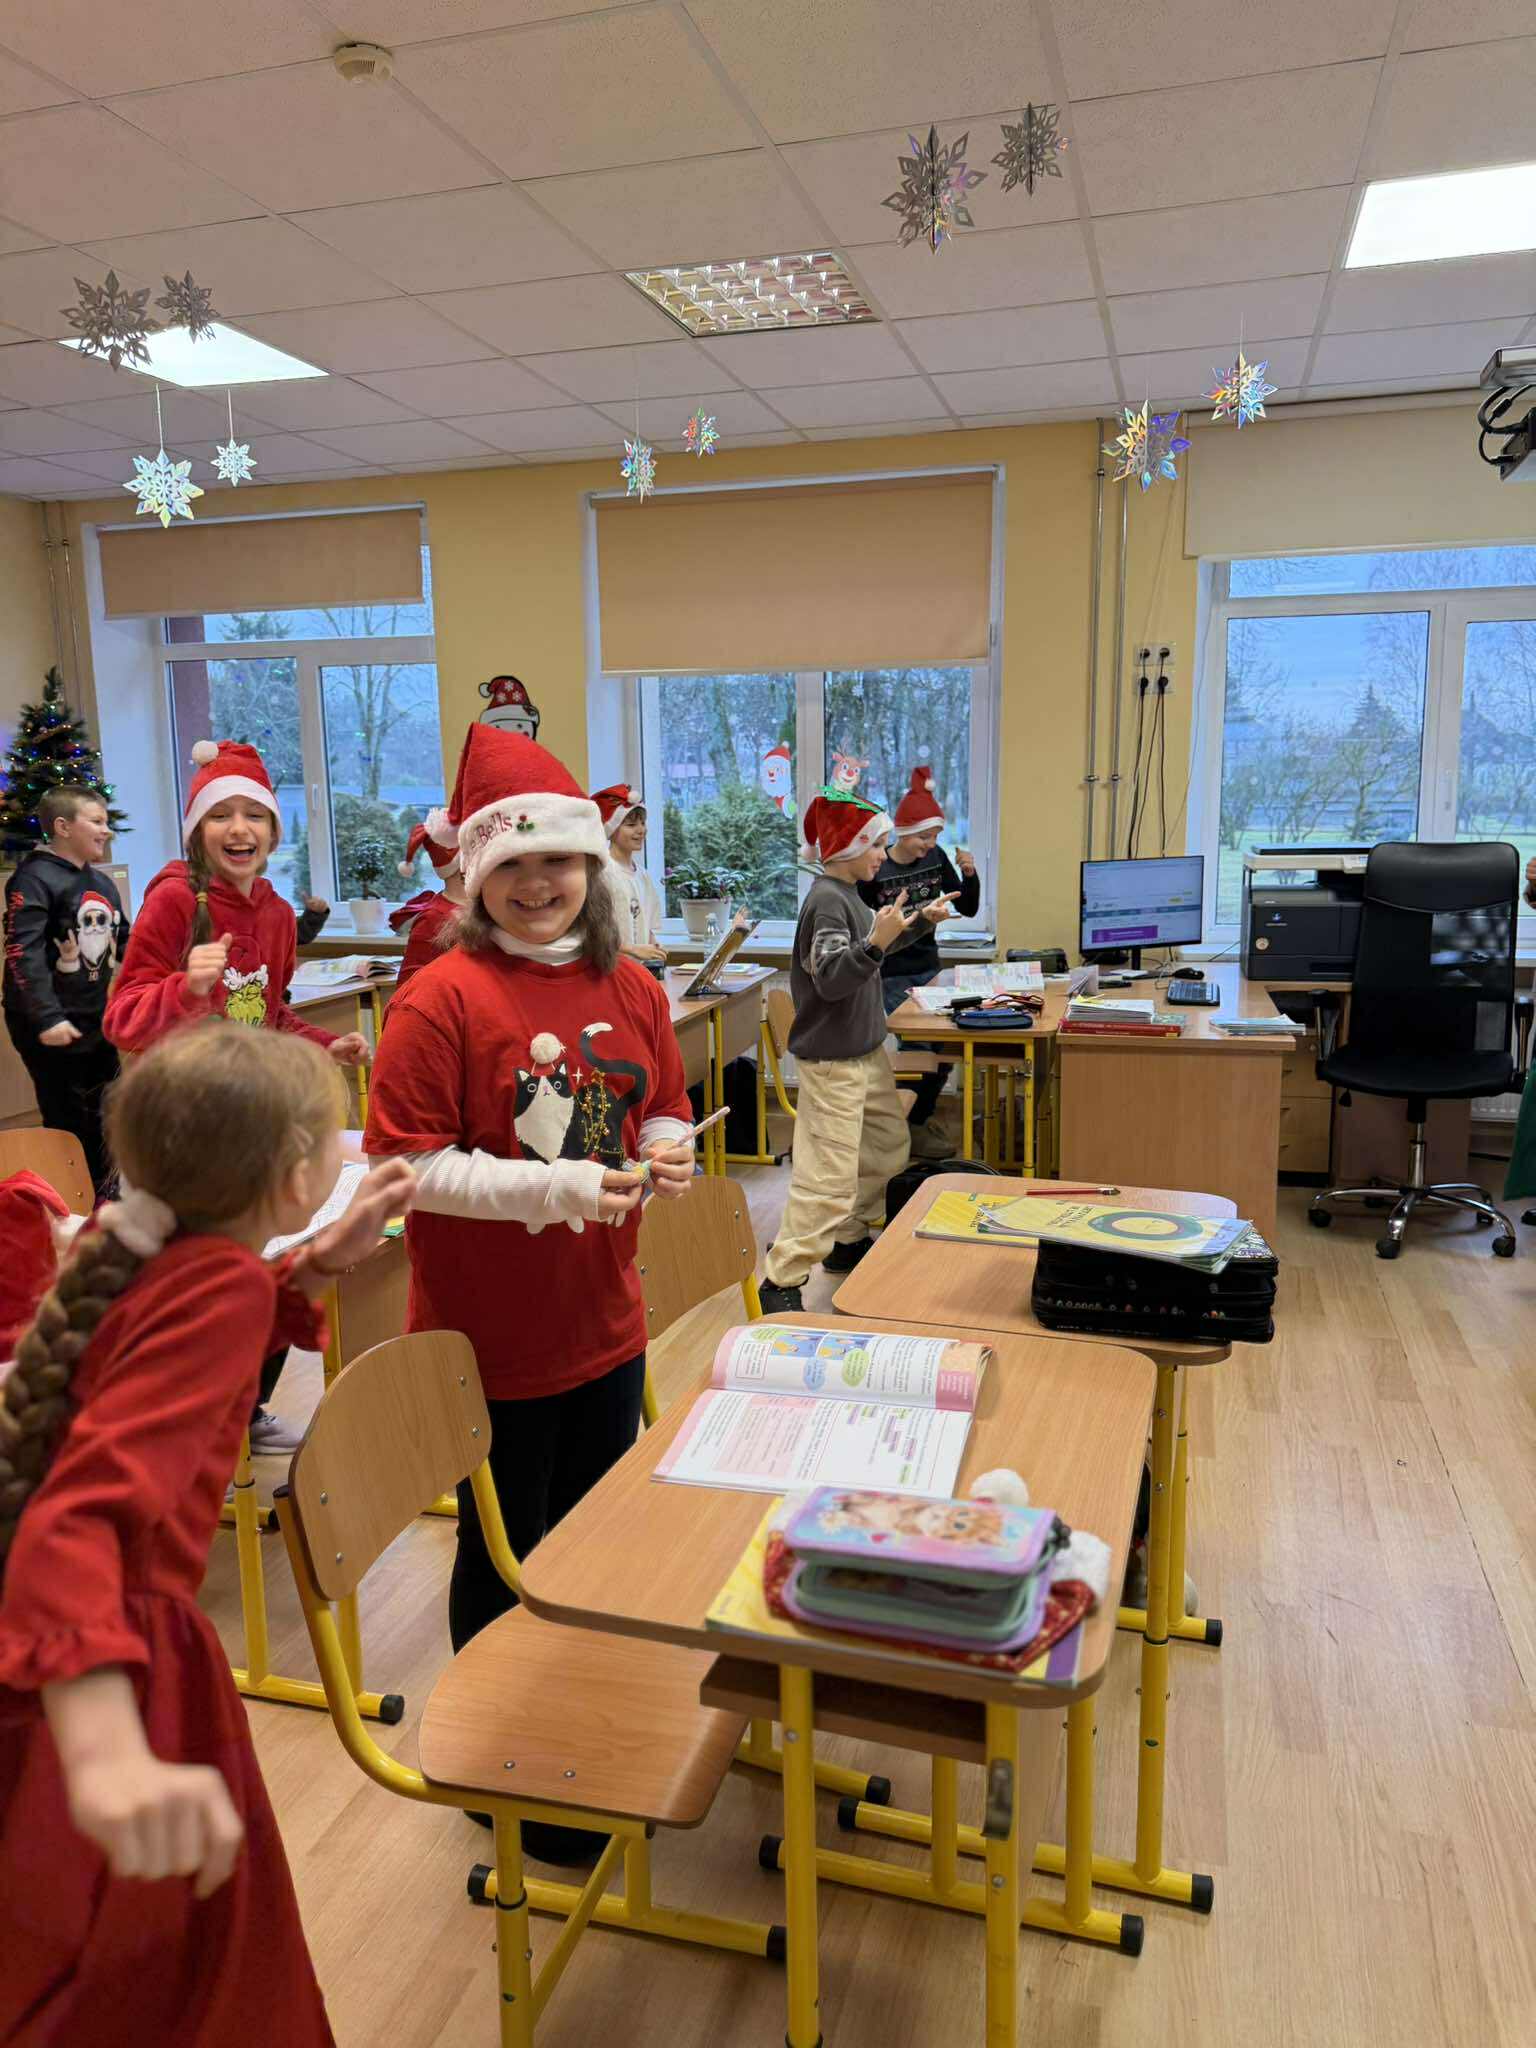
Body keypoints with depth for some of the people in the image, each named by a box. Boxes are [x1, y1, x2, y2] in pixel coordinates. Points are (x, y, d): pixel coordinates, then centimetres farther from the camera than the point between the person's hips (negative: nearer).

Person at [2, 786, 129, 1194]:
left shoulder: (103, 883, 12)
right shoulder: (34, 879, -14)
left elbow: (125, 943, 20)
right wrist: (47, 1018, -27)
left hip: (99, 1020, 8)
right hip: (49, 1026, -8)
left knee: (104, 1116, 15)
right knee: (66, 1121, 1)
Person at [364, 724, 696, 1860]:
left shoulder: (632, 989, 2)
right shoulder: (442, 998, -16)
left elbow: (664, 1112, 13)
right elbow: (405, 1165, -17)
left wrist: (667, 1152, -10)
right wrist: (556, 1187, -24)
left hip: (607, 1327, 6)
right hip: (490, 1339, -5)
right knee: (504, 1554, 13)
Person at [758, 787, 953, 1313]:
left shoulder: (847, 893, 11)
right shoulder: (825, 900, -19)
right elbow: (831, 979, -26)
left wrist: (919, 919, 21)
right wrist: (877, 943, -39)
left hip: (865, 1051, 11)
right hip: (832, 1059, -11)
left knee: (889, 1146, 22)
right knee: (828, 1175, -11)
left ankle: (848, 1241, 35)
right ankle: (781, 1283, -4)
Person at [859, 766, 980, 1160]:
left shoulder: (936, 858, 2)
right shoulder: (875, 870, -16)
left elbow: (968, 909, 8)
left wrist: (970, 874, -9)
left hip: (929, 969, 6)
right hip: (890, 977, -6)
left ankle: (921, 1114, 27)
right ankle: (913, 1128, 10)